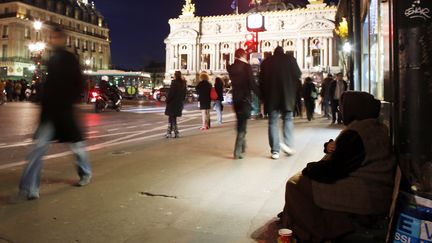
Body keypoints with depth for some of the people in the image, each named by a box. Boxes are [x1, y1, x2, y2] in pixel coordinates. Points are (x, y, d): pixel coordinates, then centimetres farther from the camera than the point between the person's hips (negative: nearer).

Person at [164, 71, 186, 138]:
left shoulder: (174, 82, -16)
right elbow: (184, 94, 12)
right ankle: (169, 132, 21)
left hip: (173, 103, -7)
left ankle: (176, 133, 0)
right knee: (172, 118, 15)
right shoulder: (183, 83, 6)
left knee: (172, 118, 2)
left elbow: (171, 93, -17)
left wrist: (167, 100, -6)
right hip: (179, 103, 7)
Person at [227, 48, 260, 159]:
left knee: (240, 122, 20)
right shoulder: (246, 66, -10)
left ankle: (242, 146, 31)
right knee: (243, 123, -3)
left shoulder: (231, 67, 5)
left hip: (235, 98, 5)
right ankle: (238, 152, -9)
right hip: (245, 98, -5)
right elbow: (252, 83, -16)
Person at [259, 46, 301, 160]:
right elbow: (298, 74, -1)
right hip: (287, 94, -1)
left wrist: (263, 95, 10)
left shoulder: (266, 61, 7)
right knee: (288, 119, 12)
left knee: (272, 122, 4)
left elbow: (261, 79, 5)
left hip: (271, 95, 1)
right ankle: (287, 144, -9)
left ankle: (275, 151, 0)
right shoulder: (290, 58, 4)